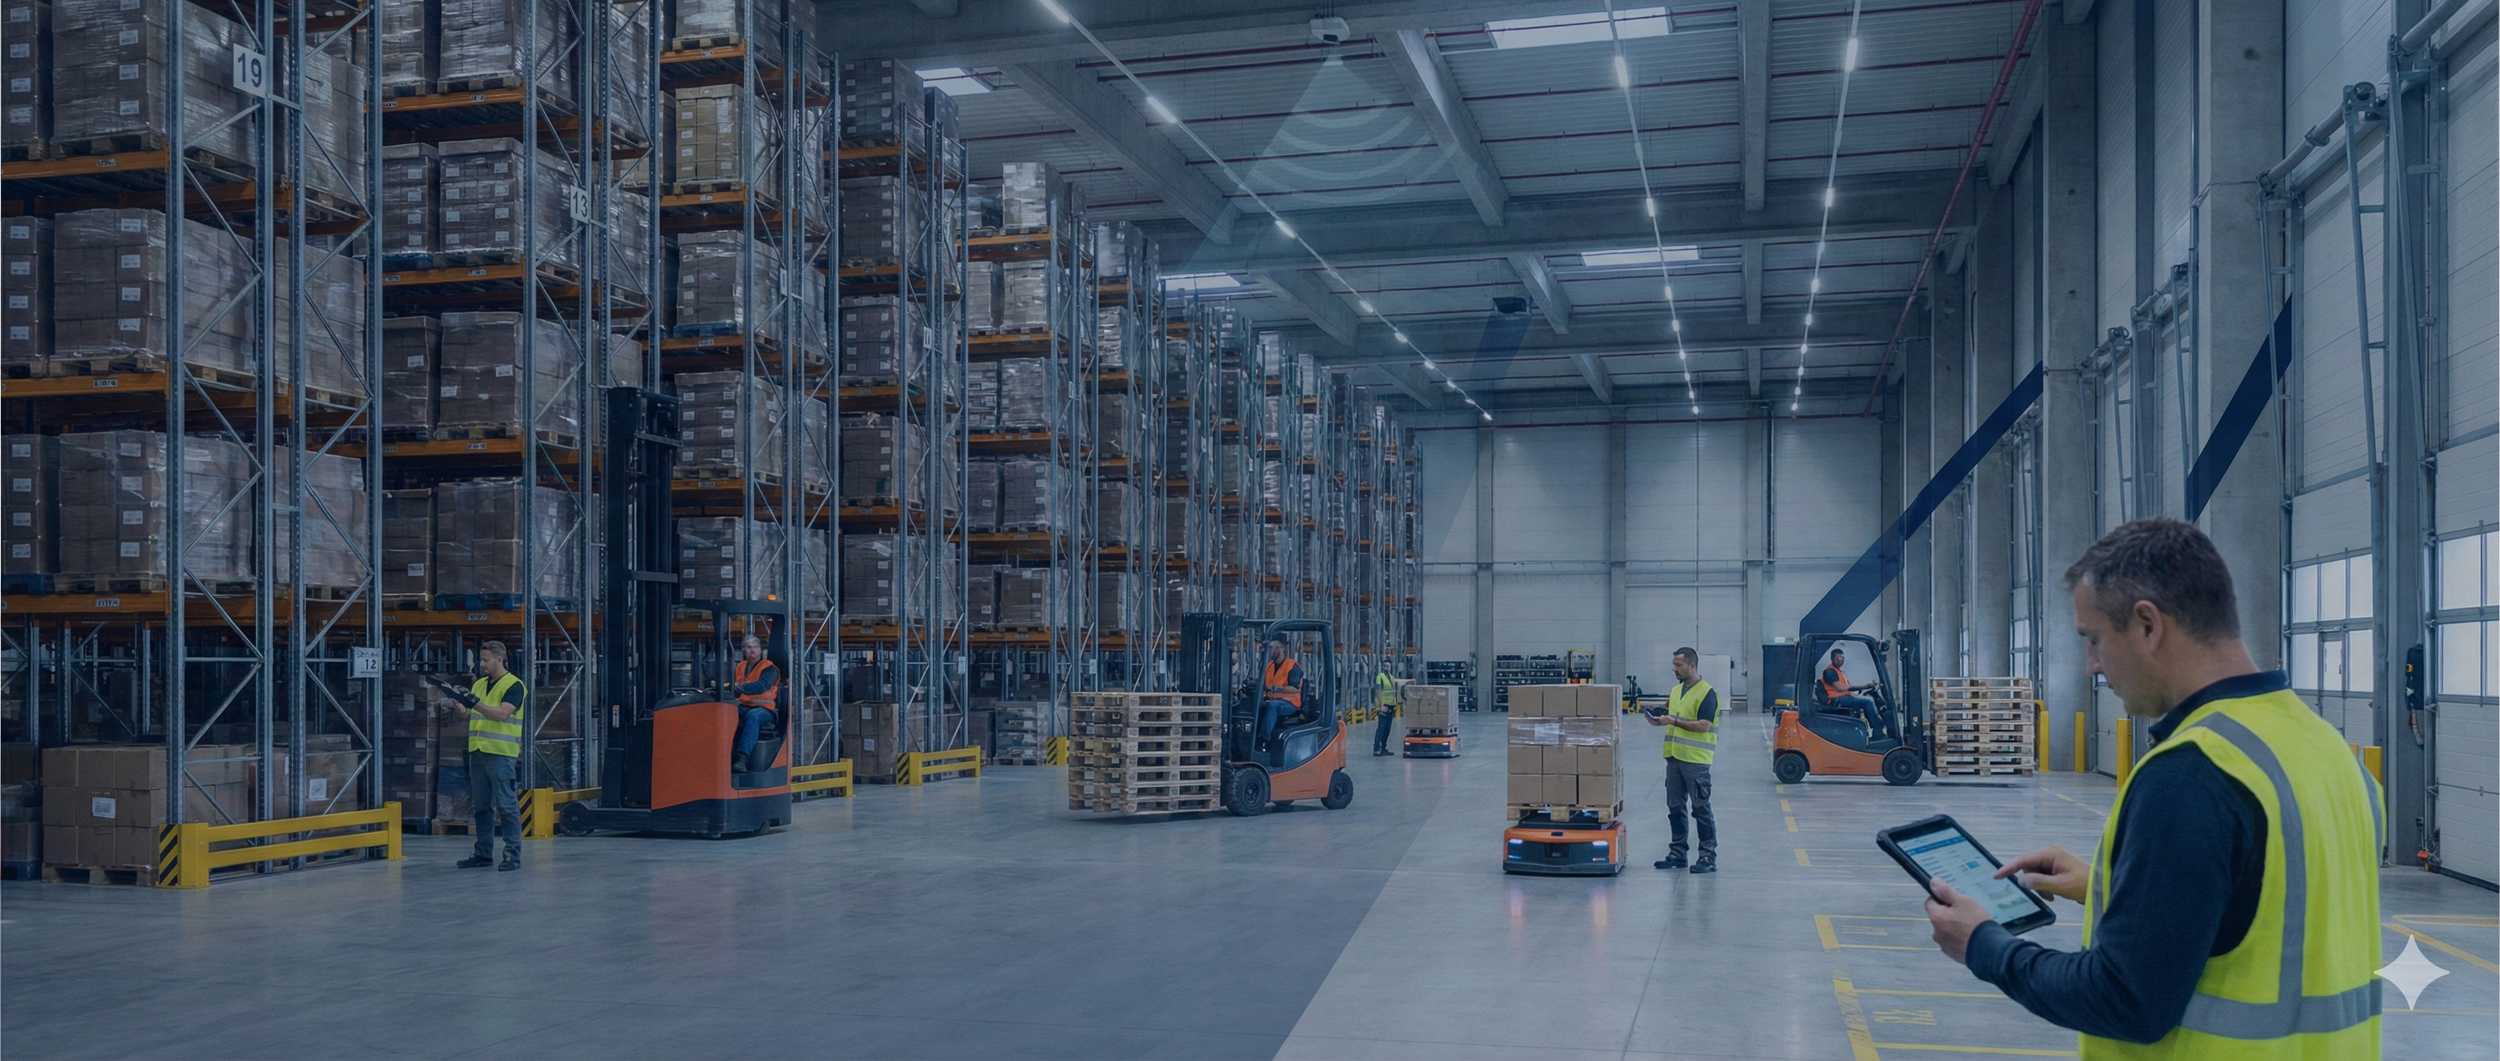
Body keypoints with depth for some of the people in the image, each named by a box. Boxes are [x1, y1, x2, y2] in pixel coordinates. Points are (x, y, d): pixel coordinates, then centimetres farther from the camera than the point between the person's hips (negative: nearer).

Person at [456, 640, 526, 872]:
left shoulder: (513, 685, -5)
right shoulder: (478, 684, 17)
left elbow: (502, 714, -18)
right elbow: (467, 713, 16)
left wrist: (475, 703, -24)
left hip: (501, 755, -7)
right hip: (477, 753, 7)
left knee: (506, 805, -5)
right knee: (481, 806, 11)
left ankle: (512, 855, -1)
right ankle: (483, 853, 18)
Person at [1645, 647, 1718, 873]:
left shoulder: (1706, 693, -11)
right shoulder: (1675, 690, 15)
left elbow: (1704, 725, -19)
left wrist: (1673, 721, -22)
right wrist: (1658, 719, 1)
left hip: (1696, 761, -8)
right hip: (1674, 757, 8)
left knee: (1701, 808, -3)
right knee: (1675, 808, 10)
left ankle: (1708, 856, 2)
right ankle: (1677, 853, 18)